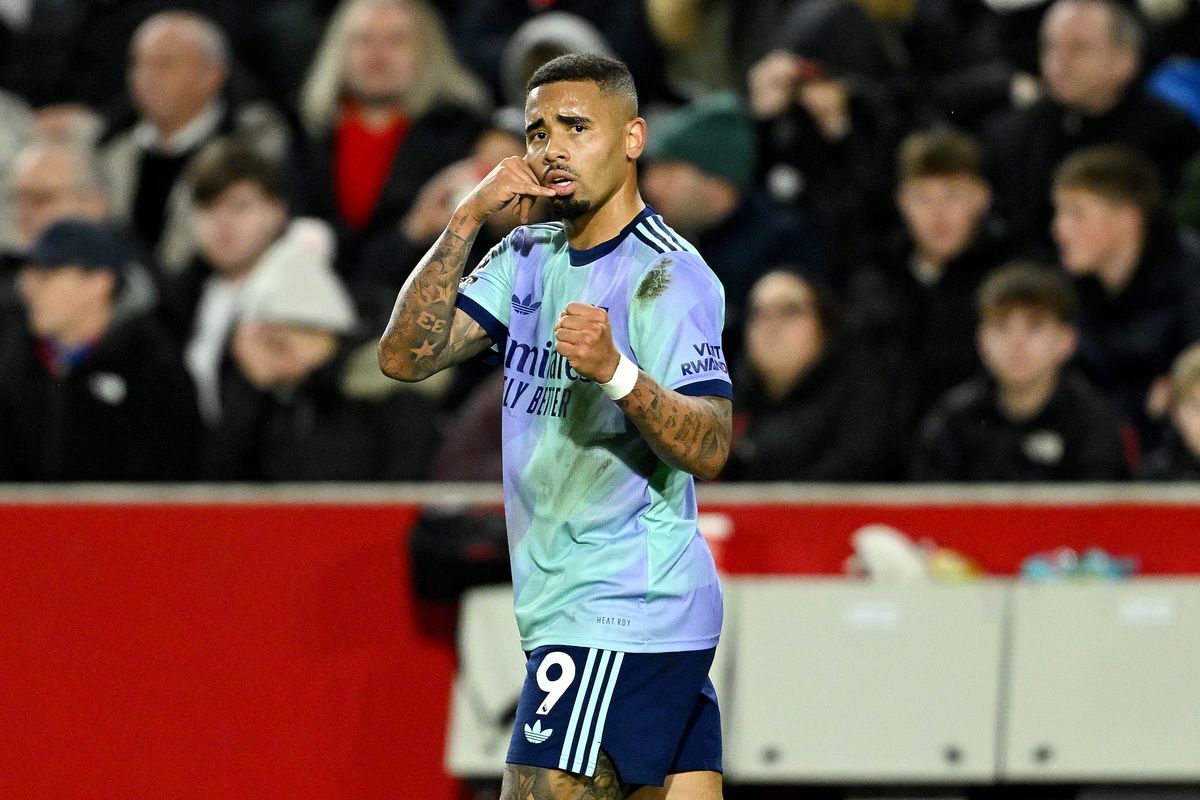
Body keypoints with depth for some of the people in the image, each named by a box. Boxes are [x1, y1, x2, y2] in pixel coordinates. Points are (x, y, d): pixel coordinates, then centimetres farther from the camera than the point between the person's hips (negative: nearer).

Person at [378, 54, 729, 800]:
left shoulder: (667, 275, -12)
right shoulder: (528, 257, 12)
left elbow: (710, 449, -21)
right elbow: (407, 355, 3)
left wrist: (616, 372, -38)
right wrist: (467, 220, -6)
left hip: (618, 618, -8)